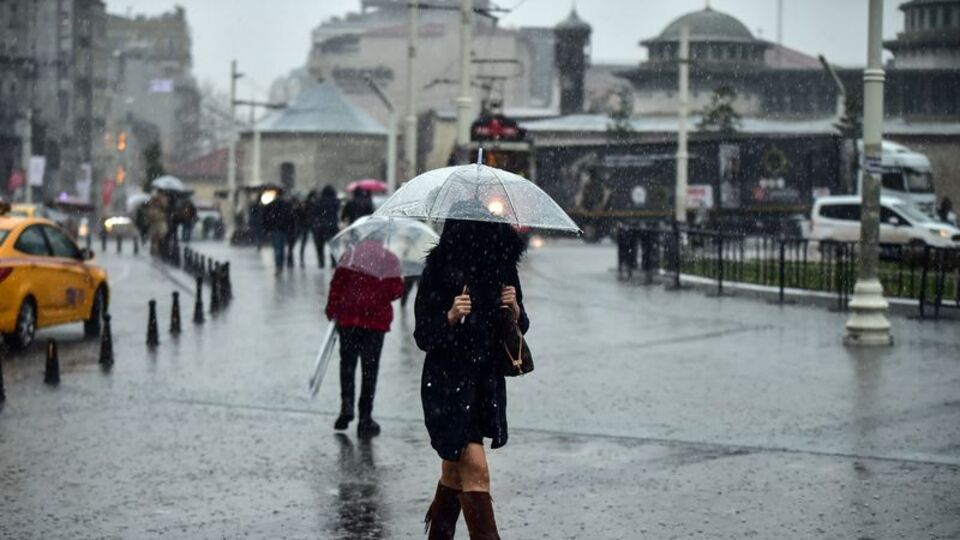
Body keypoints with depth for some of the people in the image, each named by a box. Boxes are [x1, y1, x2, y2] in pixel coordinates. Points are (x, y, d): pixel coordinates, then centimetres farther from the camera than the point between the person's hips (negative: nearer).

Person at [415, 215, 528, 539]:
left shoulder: (503, 266, 4)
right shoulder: (440, 269, -10)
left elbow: (519, 329, 10)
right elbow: (423, 336, -10)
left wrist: (515, 308, -10)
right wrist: (451, 316, -27)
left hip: (487, 380, 5)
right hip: (448, 382, -5)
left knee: (455, 469, 14)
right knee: (475, 469, -12)